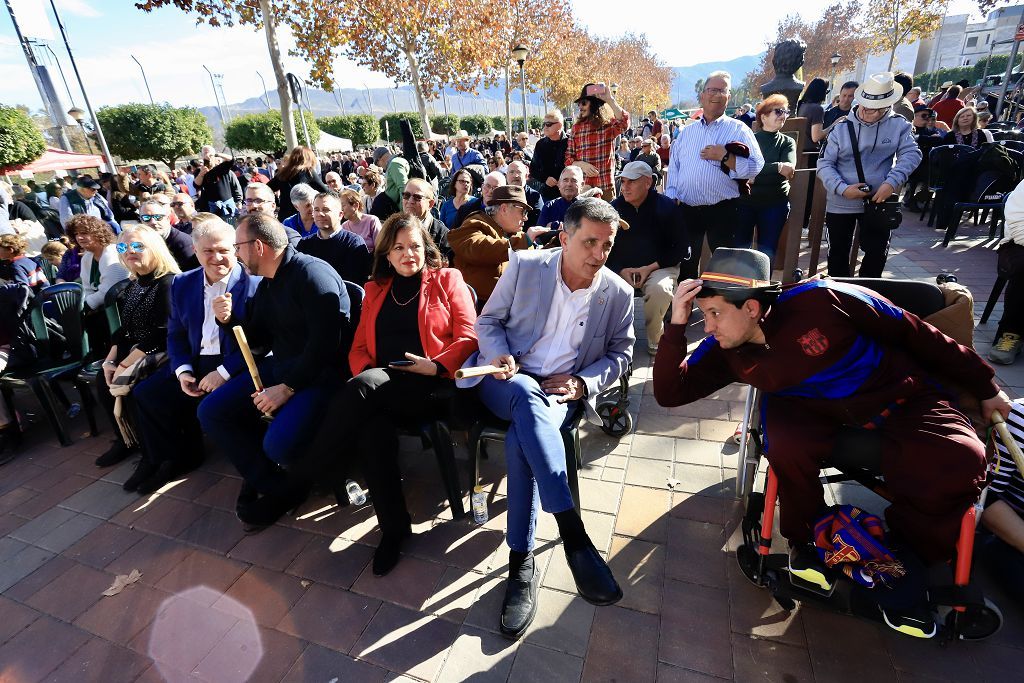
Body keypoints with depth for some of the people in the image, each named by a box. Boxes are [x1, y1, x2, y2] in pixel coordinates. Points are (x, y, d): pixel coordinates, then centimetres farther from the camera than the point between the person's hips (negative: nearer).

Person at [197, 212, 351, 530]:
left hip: (319, 373, -10)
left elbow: (324, 344, -24)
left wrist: (287, 387, -21)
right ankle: (272, 483, 8)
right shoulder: (267, 284, 13)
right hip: (280, 367, 10)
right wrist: (229, 319, 2)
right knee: (211, 411, 4)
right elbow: (258, 338, 21)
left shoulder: (312, 274, -17)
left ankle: (295, 484, 9)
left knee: (279, 444, -29)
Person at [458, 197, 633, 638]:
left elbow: (620, 353, 10)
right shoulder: (525, 265, -2)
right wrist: (499, 355, -16)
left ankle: (522, 561, -19)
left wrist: (582, 383, -8)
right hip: (507, 381, 0)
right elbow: (488, 320, 5)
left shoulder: (619, 293, 0)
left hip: (561, 391, 0)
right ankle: (573, 534, -37)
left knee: (520, 440, -34)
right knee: (527, 394, -38)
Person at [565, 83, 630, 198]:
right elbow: (568, 158, 8)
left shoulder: (609, 124, 1)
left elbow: (624, 123, -23)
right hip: (581, 187, 2)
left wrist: (610, 100, -21)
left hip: (605, 187, -2)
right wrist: (581, 164, -12)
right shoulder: (577, 128, 9)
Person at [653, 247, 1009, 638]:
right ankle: (803, 538, -2)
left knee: (960, 463, -26)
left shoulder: (821, 301, -26)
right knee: (787, 444, -31)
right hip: (812, 408, 1)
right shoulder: (725, 351, -15)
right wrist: (677, 325, -31)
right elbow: (669, 393, -19)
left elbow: (917, 335, -11)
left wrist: (984, 387, 0)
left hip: (899, 396, -1)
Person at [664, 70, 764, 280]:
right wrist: (671, 198, 3)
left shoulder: (739, 130, 3)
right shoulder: (687, 131, 15)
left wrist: (725, 156, -17)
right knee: (685, 264, 12)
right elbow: (673, 167, 14)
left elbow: (757, 166, -8)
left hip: (722, 210, -3)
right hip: (686, 210, 4)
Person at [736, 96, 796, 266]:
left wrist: (757, 175, -21)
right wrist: (778, 167, -24)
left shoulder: (787, 142, 8)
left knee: (767, 252, 0)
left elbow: (789, 170, -11)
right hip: (746, 201, -1)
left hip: (775, 203, 1)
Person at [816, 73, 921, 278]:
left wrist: (892, 182, -23)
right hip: (840, 203, 0)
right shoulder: (842, 127, -4)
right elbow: (824, 163, -7)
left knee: (877, 252, 4)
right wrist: (843, 189, -20)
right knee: (838, 253, 9)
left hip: (878, 201, 1)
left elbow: (911, 153, -6)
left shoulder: (898, 125, -1)